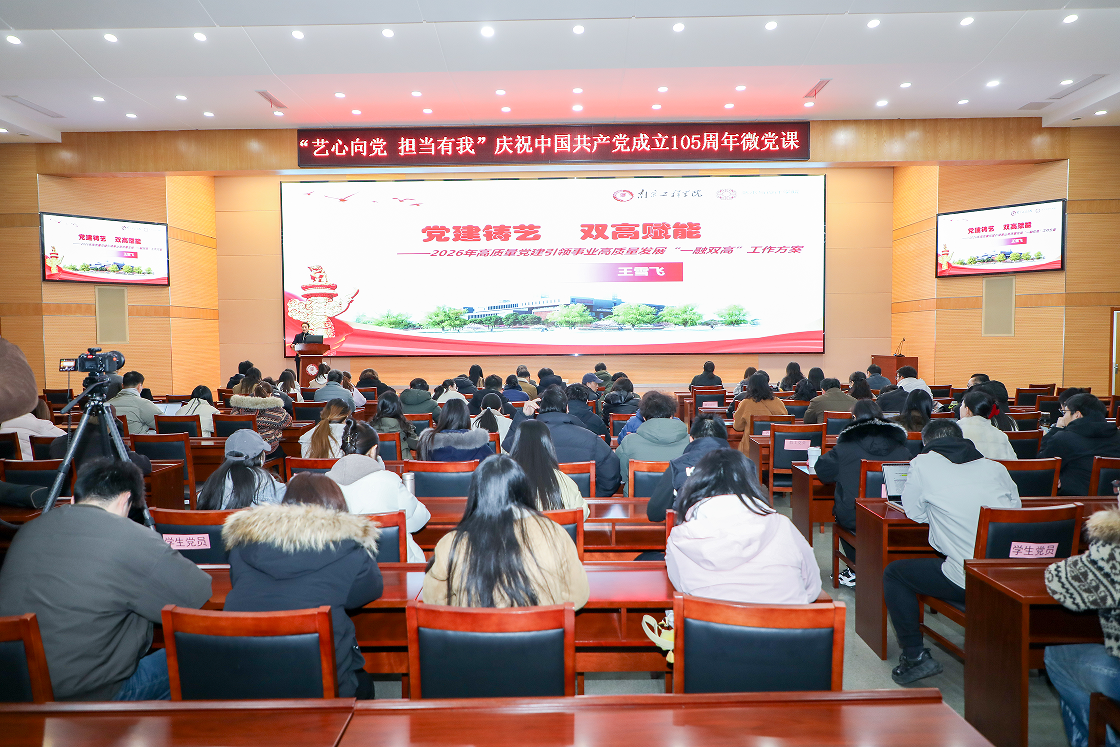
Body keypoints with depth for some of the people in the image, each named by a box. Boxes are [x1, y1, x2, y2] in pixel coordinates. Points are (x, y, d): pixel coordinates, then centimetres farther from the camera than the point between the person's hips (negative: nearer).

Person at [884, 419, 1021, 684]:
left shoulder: (923, 464, -2)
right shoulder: (996, 467, 11)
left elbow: (915, 514, 6)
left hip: (967, 581, -5)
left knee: (894, 573, 14)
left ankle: (915, 656, 10)